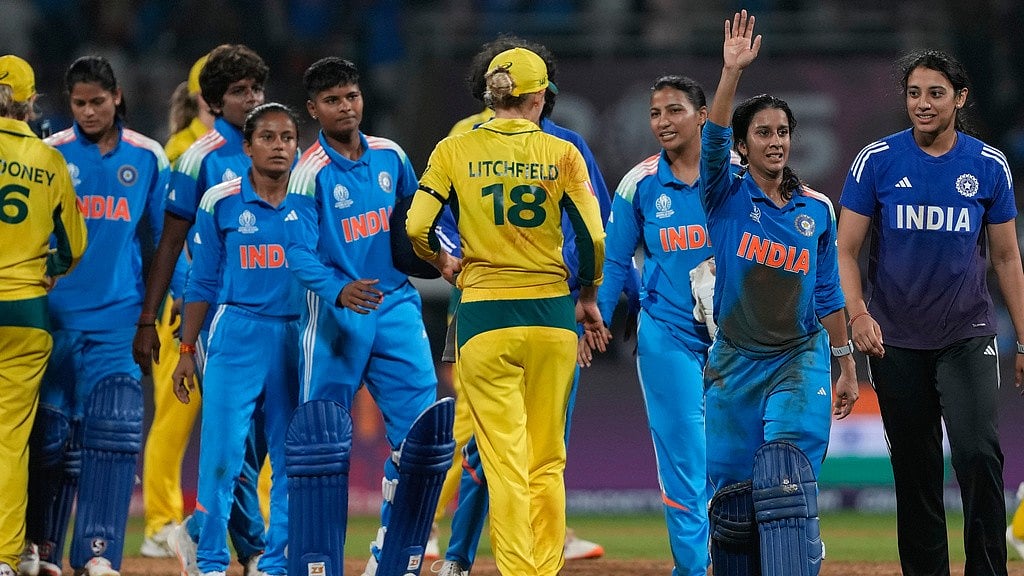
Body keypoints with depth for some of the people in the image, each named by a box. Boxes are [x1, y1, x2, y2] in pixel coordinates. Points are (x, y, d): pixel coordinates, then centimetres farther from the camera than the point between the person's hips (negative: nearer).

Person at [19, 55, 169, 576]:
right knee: (50, 433, 4)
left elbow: (165, 234, 12)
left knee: (111, 434, -10)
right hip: (56, 314, 0)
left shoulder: (147, 158, 7)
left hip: (118, 318, 0)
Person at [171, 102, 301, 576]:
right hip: (237, 334, -2)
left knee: (292, 457, 4)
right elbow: (202, 283, 7)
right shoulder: (220, 203, 2)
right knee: (221, 451, -8)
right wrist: (186, 351, 4)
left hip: (297, 339, 2)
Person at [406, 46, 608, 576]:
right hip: (551, 314, 1)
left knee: (505, 462, -2)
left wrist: (445, 265, 13)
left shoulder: (455, 151, 1)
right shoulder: (560, 153, 1)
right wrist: (588, 300, 10)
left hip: (484, 315, -1)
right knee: (547, 462, 12)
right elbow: (593, 238, -6)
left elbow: (416, 229, -7)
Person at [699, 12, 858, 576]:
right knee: (733, 489, 2)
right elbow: (713, 142, -19)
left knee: (785, 471, -19)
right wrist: (731, 72, -30)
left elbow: (828, 294, 11)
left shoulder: (816, 210, 6)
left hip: (800, 360, 0)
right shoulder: (727, 198, 0)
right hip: (734, 362, 0)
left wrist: (845, 365, 11)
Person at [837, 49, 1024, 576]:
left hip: (967, 335, 0)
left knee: (979, 454, -16)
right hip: (896, 342, 0)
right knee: (915, 472, 5)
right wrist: (858, 314, -18)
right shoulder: (877, 161, -2)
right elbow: (846, 249, -1)